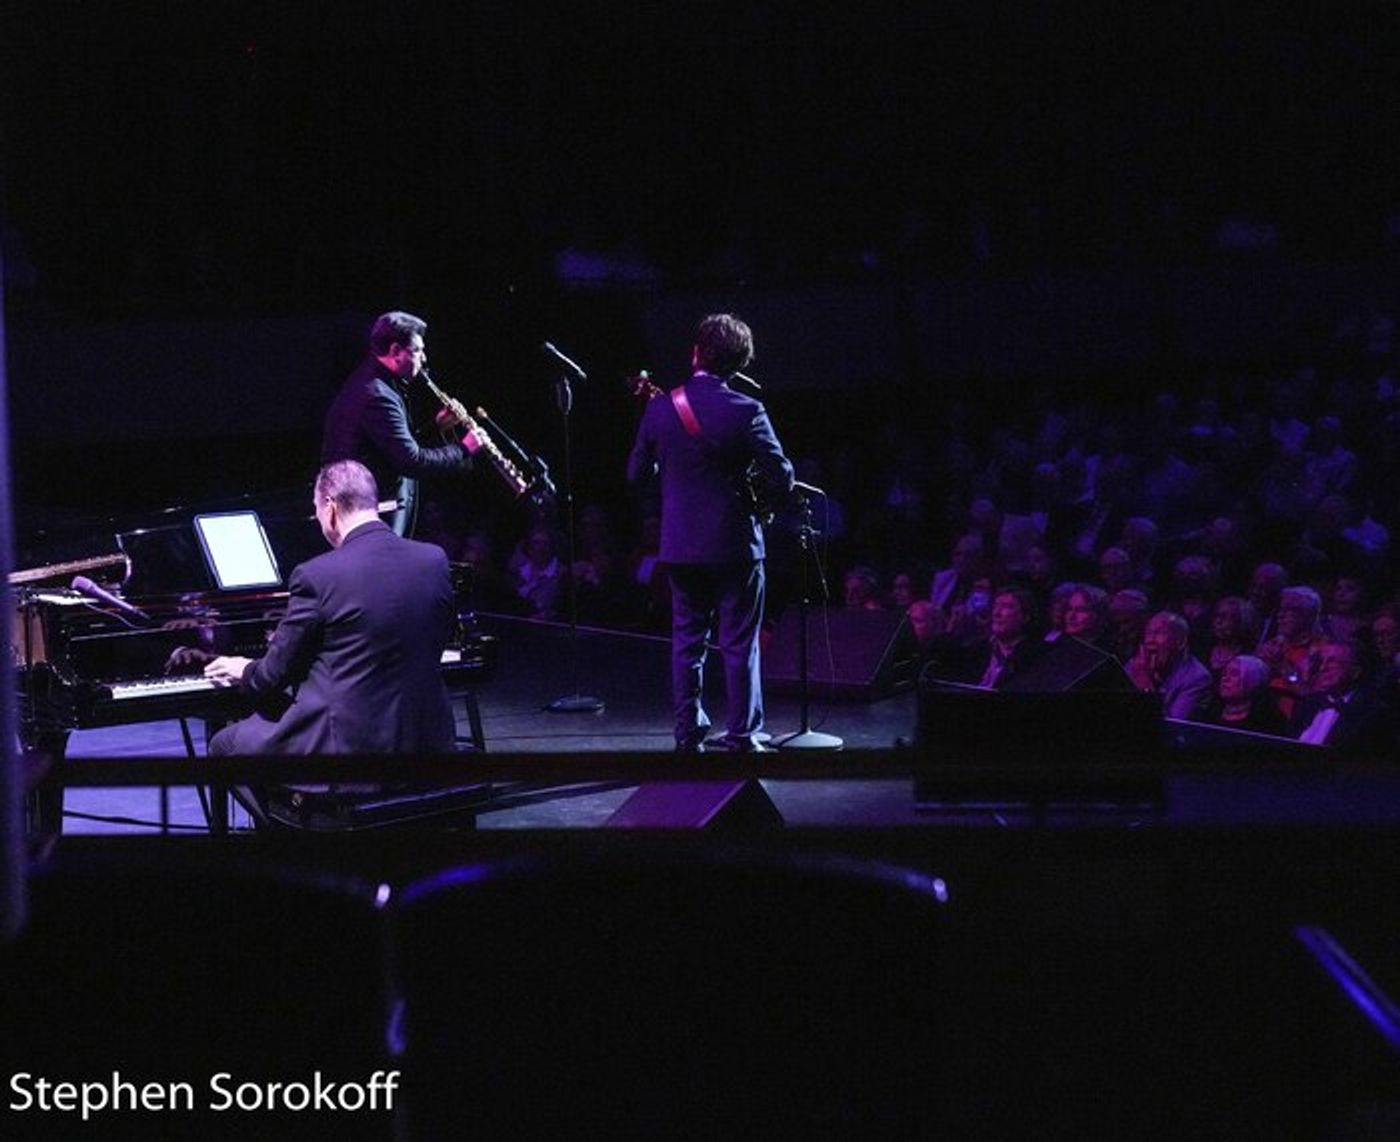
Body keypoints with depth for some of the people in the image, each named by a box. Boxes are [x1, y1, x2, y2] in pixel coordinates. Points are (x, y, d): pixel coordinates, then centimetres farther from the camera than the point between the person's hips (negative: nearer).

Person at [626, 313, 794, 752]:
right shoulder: (745, 411, -13)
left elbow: (636, 472, 7)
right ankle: (740, 738, 5)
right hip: (735, 546, -3)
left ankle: (688, 734, 14)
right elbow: (782, 479, -11)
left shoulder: (659, 409, -4)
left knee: (687, 640, 13)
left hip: (680, 546, 3)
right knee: (739, 645, 4)